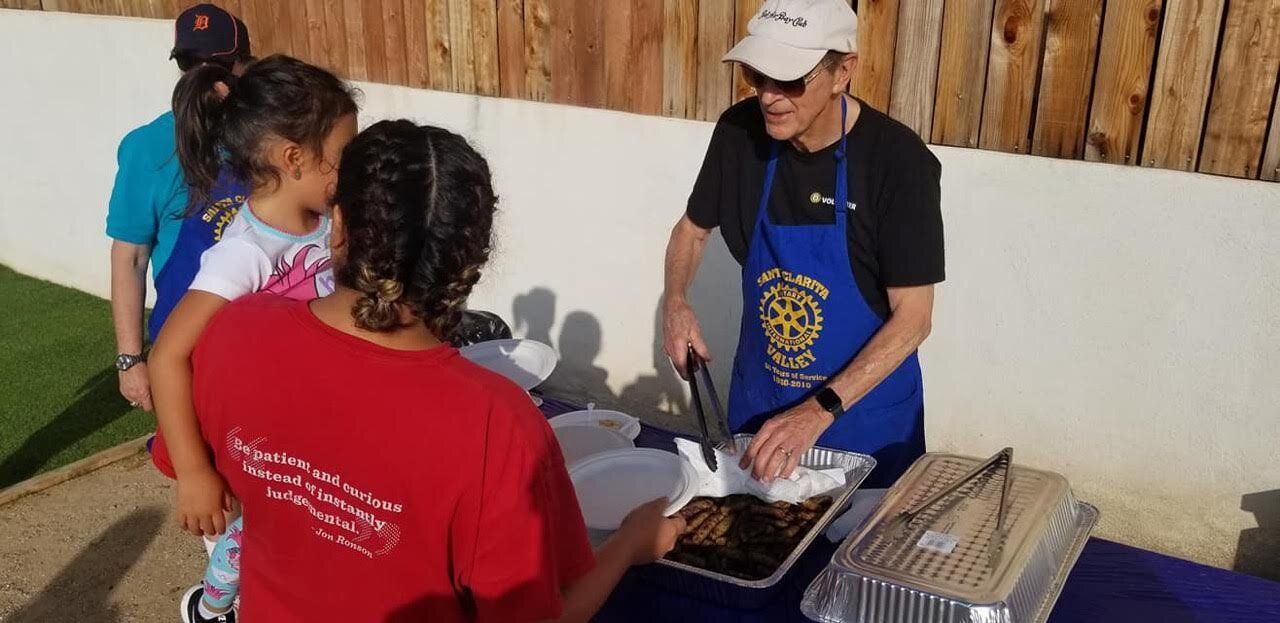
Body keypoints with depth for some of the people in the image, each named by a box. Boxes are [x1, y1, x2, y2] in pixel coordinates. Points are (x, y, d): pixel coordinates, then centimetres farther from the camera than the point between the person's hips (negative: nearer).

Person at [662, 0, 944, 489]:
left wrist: (819, 411, -29)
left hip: (864, 409, -3)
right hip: (759, 399, 4)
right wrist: (676, 301, -13)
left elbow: (913, 317, -20)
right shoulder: (740, 133, -11)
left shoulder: (899, 162, -22)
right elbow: (693, 227, 7)